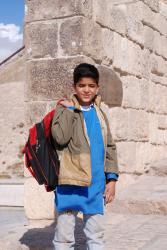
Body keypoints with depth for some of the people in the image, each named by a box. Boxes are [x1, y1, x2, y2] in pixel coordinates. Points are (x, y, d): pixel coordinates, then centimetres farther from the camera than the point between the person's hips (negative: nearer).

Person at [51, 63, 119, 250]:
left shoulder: (100, 114, 12)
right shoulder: (65, 109, -2)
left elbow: (109, 147, 13)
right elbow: (60, 138, -19)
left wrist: (112, 178, 6)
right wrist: (69, 109, -14)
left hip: (96, 183, 4)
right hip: (70, 181, -4)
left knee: (96, 234, 13)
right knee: (64, 234, 3)